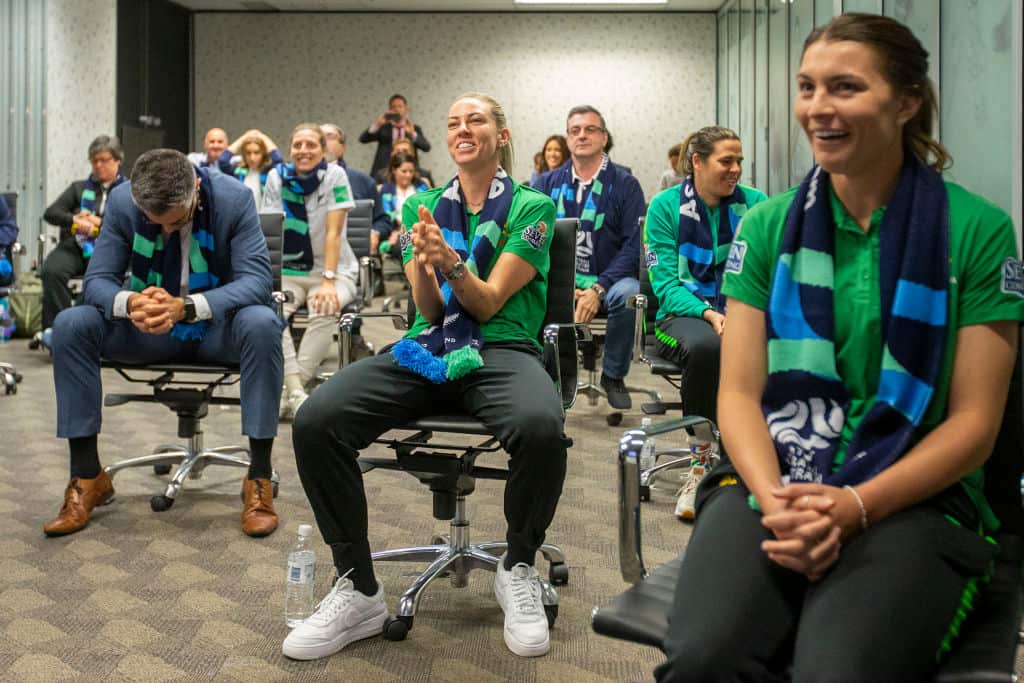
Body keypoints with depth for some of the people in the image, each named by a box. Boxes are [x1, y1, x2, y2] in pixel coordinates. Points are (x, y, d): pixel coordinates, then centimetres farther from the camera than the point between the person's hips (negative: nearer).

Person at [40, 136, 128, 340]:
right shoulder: (79, 188, 25)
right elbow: (50, 213, 15)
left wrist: (100, 222, -7)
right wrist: (75, 220, -5)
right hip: (74, 246, 3)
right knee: (52, 270, -29)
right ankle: (56, 326, -24)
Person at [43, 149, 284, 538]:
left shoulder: (234, 199, -18)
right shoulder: (121, 202, -10)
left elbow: (256, 279, -24)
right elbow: (97, 279, -10)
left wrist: (186, 307, -40)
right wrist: (128, 303, -36)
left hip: (218, 328, -2)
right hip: (148, 330, 3)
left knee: (261, 324, -36)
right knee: (70, 325, -22)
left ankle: (260, 478, -27)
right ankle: (87, 477, -11)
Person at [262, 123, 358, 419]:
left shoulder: (335, 175, -8)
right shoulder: (277, 176, 1)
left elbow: (333, 232, -14)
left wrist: (328, 281, -24)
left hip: (334, 270, -2)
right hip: (289, 270, 3)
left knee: (325, 309, -35)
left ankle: (287, 394, -26)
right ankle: (297, 393, -30)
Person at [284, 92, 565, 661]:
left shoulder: (530, 207, 5)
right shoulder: (423, 207, 15)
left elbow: (490, 302, -4)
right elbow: (430, 310, 6)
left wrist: (451, 261, -23)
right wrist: (423, 265, -16)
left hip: (500, 350, -3)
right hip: (427, 348, 3)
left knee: (542, 426, -39)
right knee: (314, 422, -24)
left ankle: (517, 570, -8)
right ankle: (358, 588, -8)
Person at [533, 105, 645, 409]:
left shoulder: (624, 184, 2)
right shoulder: (547, 183, 9)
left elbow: (634, 244, -6)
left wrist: (598, 289, -18)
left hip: (608, 281, -1)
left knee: (627, 293, -35)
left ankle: (614, 376, -9)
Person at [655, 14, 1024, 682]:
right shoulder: (768, 225, 7)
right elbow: (739, 392, 3)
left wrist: (855, 507, -16)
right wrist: (774, 499, -16)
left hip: (913, 499, -1)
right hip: (773, 483, 2)